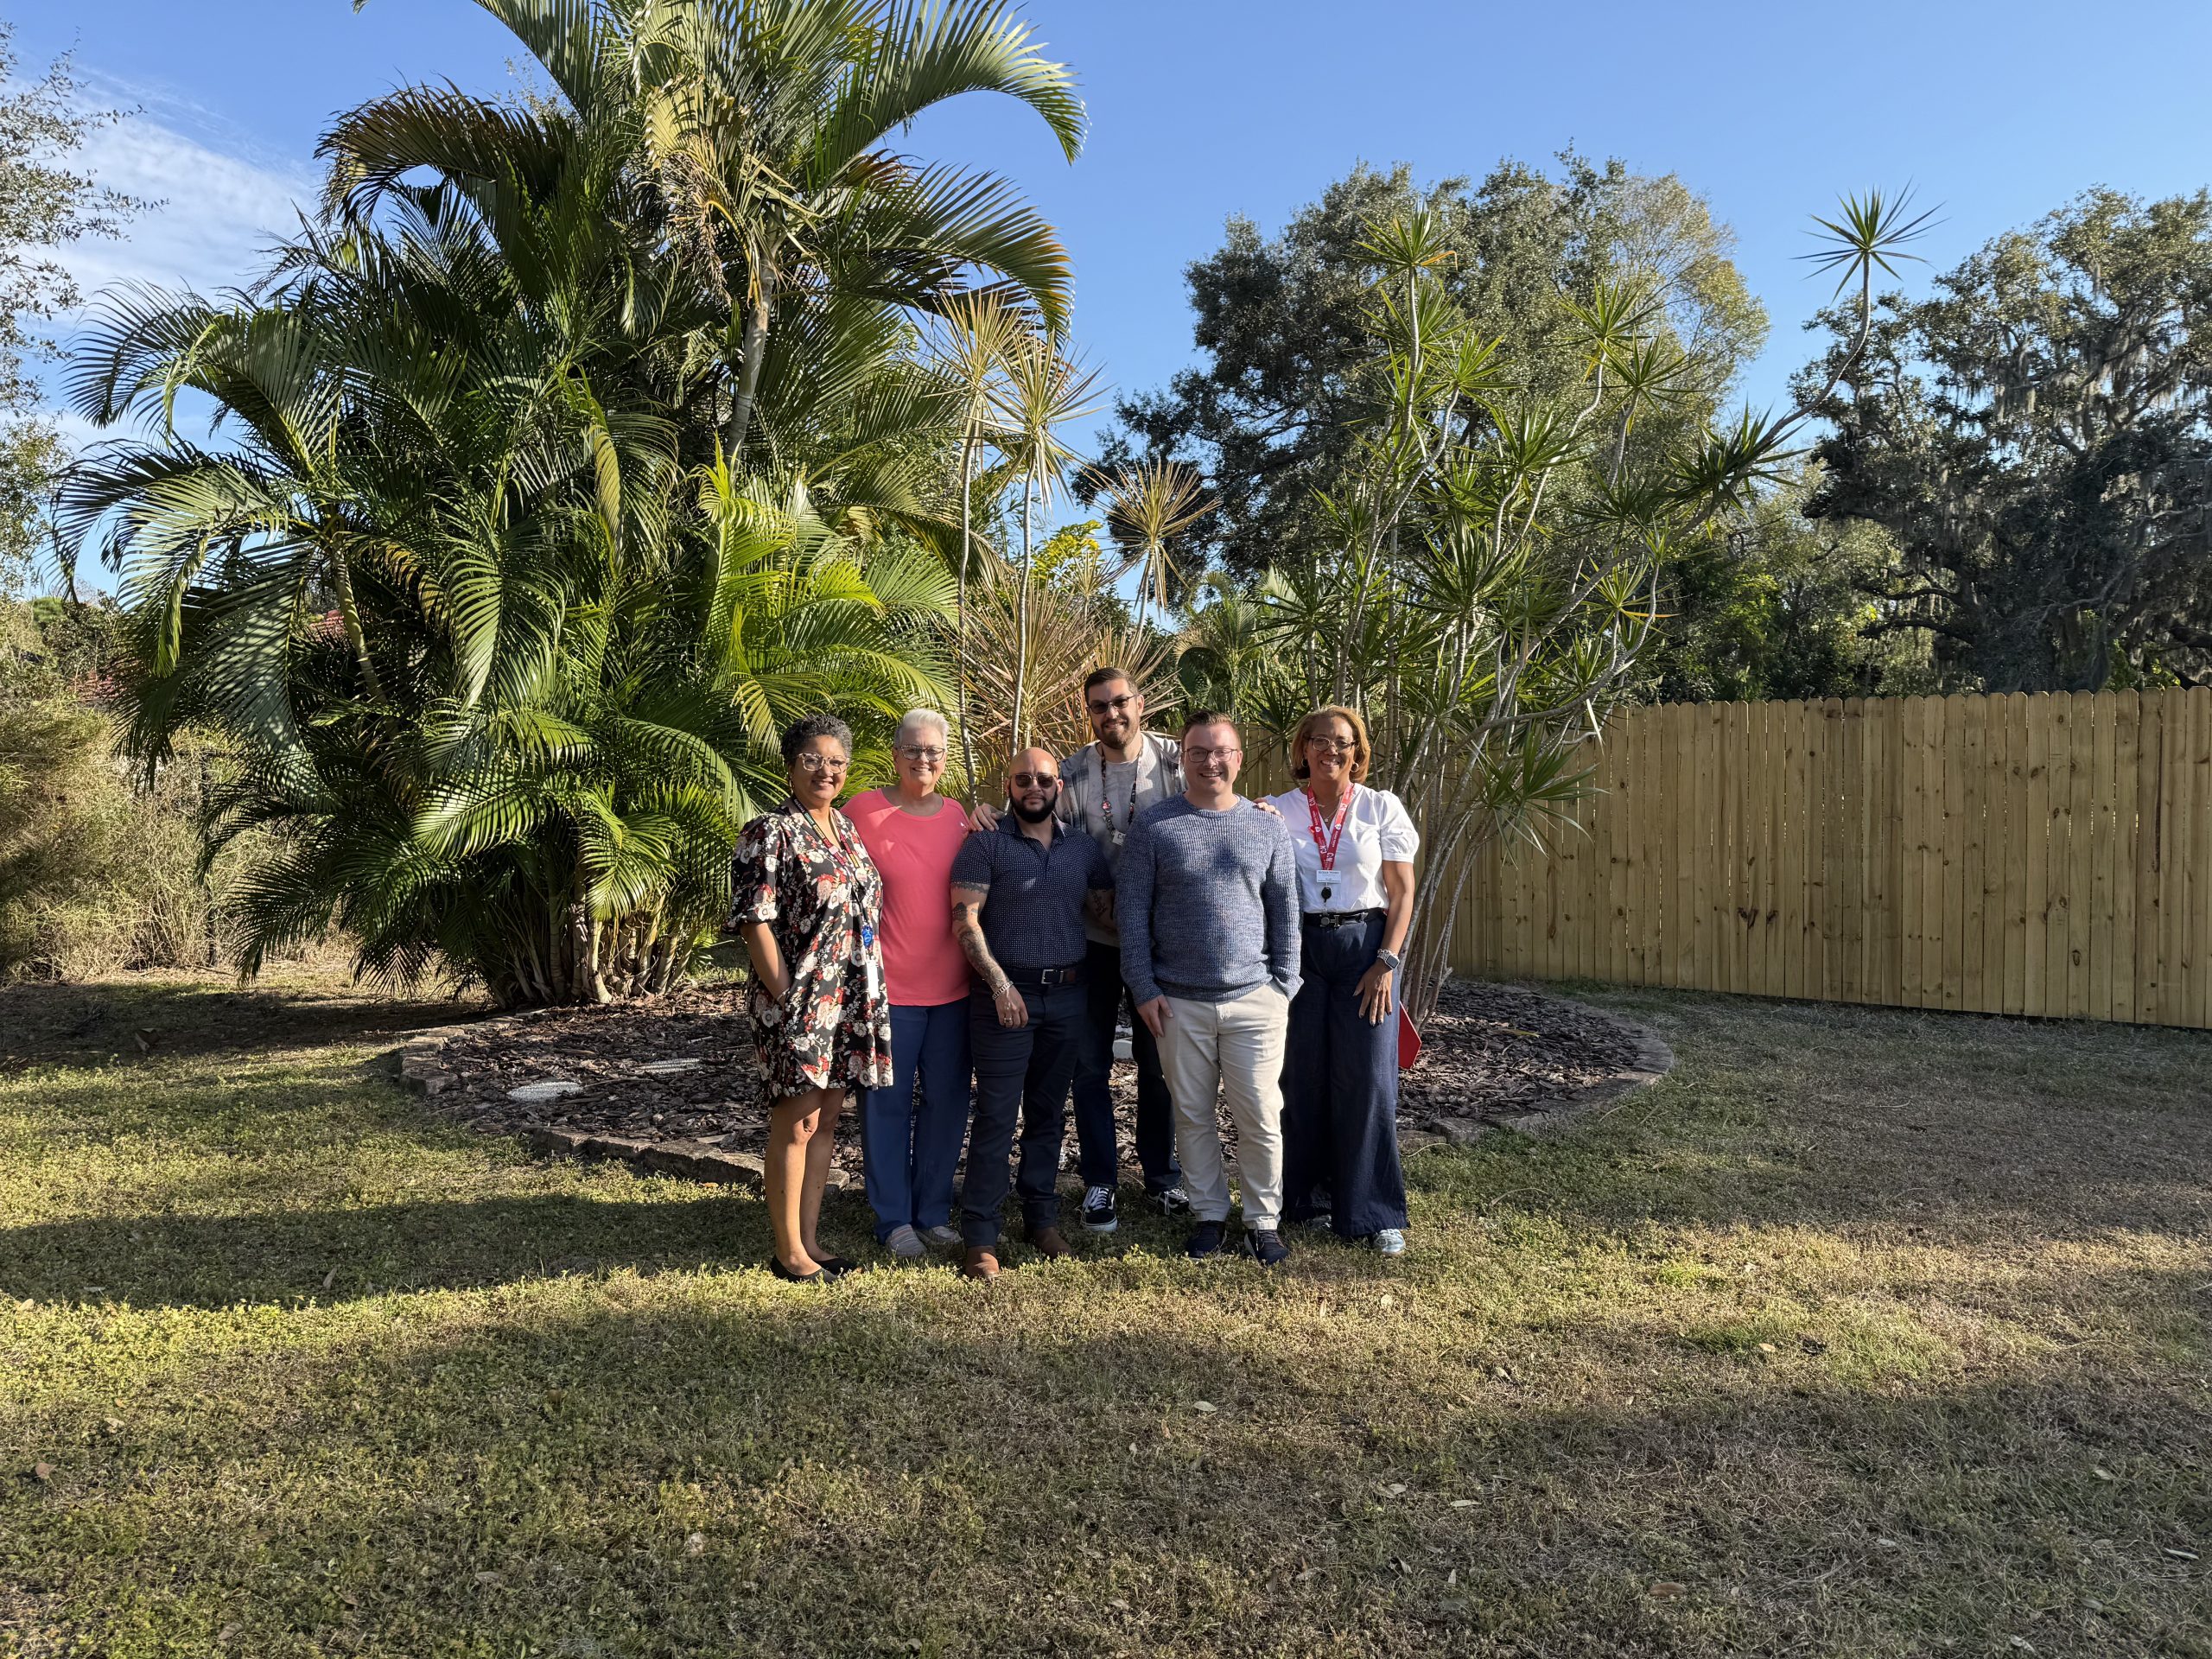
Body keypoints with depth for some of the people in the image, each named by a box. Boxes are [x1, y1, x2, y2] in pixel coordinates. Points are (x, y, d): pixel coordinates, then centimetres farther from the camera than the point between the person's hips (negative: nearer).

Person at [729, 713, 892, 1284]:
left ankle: (809, 1239, 25)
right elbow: (754, 921, -15)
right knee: (795, 1125, 1)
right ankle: (788, 1252, 13)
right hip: (797, 1003, -8)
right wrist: (785, 996, -17)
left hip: (848, 1001, 8)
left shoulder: (846, 826, 12)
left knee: (826, 1119, 14)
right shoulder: (770, 832, -11)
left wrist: (870, 996, 13)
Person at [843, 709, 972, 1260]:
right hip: (887, 987, -4)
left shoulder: (958, 816, 8)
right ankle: (894, 1219, 19)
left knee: (946, 1103, 11)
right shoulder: (862, 811, -6)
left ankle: (934, 1213, 26)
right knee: (888, 1103, 5)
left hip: (952, 987, 5)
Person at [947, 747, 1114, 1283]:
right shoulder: (986, 844, -3)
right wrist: (1001, 984, -16)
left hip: (1068, 994, 4)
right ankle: (981, 1237, 4)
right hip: (1004, 992, -4)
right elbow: (965, 921, -9)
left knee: (1049, 1112, 13)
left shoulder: (1084, 847, 10)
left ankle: (1042, 1217, 26)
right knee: (996, 1114, -3)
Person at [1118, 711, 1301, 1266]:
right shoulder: (1154, 826, 0)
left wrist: (1285, 985, 2)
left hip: (1254, 999, 1)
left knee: (1261, 1117, 2)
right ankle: (1209, 1213, 26)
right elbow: (1132, 912, -1)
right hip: (1179, 1002, 0)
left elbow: (1285, 912, 8)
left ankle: (1263, 1219, 18)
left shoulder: (1268, 827, 5)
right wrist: (1144, 988, -5)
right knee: (1193, 1115, 10)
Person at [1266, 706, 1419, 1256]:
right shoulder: (1277, 811, 5)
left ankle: (1374, 1211, 9)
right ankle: (1309, 1196, 20)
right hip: (1300, 948, 1)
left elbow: (1403, 892, 0)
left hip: (1365, 946, -1)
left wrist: (1387, 963, -8)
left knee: (1367, 1077, -2)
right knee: (1303, 1075, 5)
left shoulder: (1381, 808, 2)